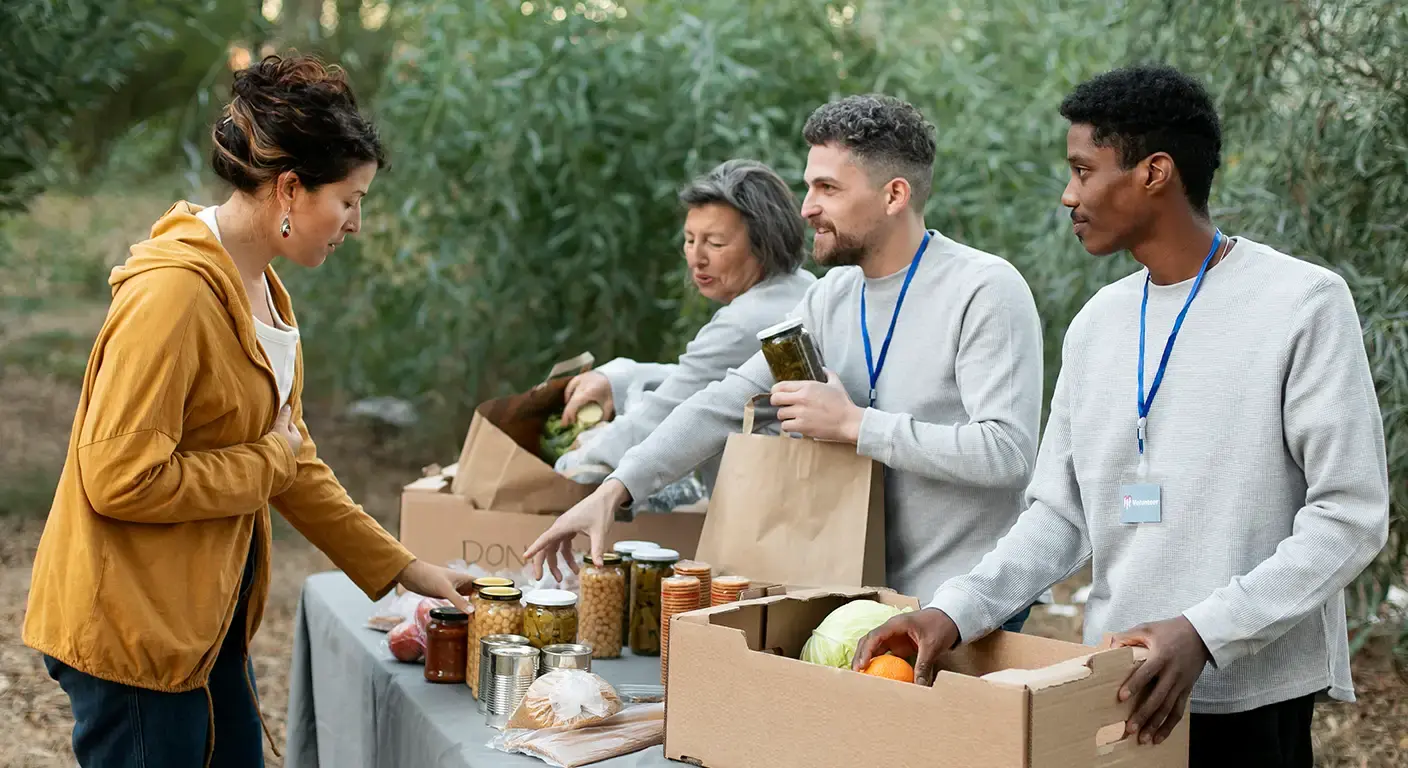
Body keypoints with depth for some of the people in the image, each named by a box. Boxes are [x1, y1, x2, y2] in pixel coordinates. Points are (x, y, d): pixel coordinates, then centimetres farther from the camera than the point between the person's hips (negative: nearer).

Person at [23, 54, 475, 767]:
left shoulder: (260, 285, 9)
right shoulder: (174, 292, -21)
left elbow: (294, 457, 16)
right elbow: (121, 480, -25)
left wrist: (401, 568, 14)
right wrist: (269, 461, -13)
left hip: (209, 617, 9)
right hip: (131, 626, -9)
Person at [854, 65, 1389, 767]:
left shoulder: (1303, 302, -9)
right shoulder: (1096, 325, 8)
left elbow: (1350, 513, -13)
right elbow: (1060, 516, 7)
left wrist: (1204, 631, -22)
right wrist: (955, 611, -8)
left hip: (1251, 698, -5)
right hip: (1118, 685, 5)